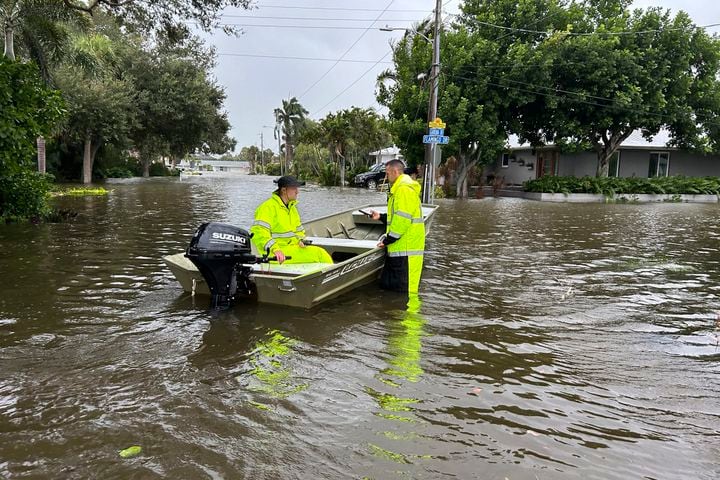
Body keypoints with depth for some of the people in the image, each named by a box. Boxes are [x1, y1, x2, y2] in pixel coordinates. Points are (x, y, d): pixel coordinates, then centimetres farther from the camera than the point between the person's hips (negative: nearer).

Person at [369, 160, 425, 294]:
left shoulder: (404, 189, -15)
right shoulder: (399, 189, 21)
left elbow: (403, 219, -21)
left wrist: (387, 240, -14)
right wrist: (381, 217, 20)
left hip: (406, 249, -11)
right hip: (398, 248, 11)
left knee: (404, 289, -8)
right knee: (387, 284, 16)